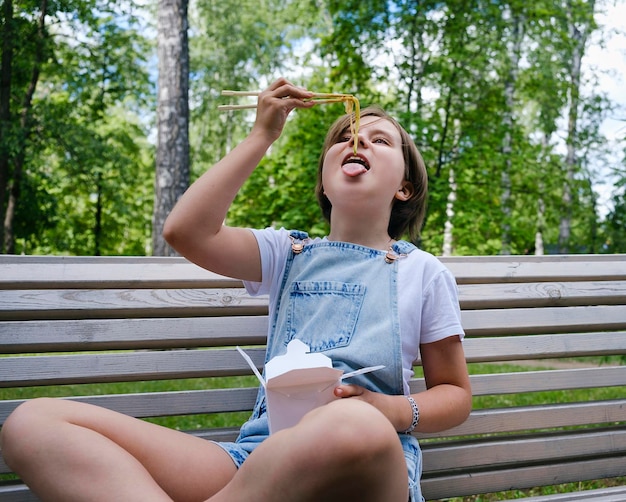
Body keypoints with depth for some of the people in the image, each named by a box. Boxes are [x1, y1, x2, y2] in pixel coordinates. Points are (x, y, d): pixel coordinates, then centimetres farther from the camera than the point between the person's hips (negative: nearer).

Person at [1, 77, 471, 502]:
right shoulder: (288, 253, 20)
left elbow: (455, 393, 18)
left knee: (357, 427, -46)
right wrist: (262, 135, 11)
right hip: (258, 452, 3)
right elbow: (185, 230, 3)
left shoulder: (423, 272, 16)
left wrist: (396, 411, -5)